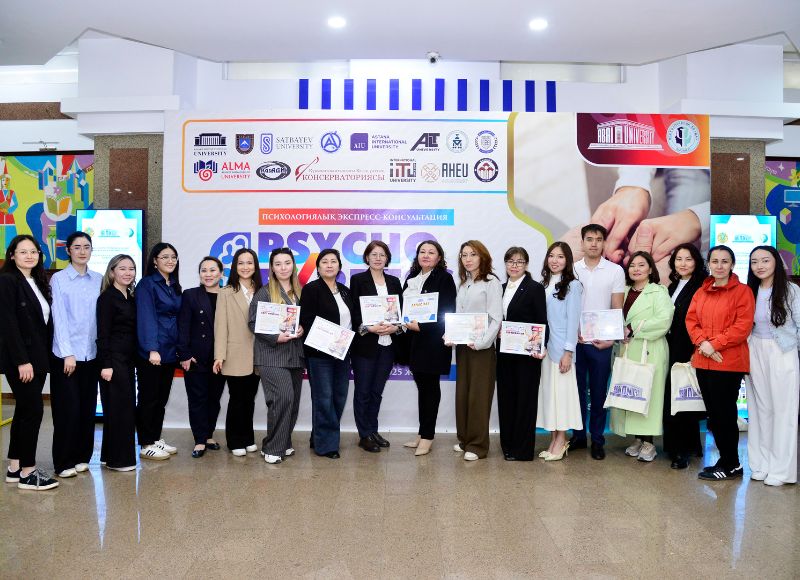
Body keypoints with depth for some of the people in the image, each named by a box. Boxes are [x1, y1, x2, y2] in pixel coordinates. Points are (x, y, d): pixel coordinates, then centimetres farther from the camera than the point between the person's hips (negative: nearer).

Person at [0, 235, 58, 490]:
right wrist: (22, 361, -19)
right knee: (33, 410, -6)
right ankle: (27, 472, 4)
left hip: (38, 358, 8)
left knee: (25, 411, 12)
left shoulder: (38, 282, 13)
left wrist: (46, 356, 6)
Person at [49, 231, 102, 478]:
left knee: (88, 407, 9)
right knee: (67, 408, 0)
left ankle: (82, 456, 22)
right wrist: (67, 353, -13)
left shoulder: (98, 280, 7)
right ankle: (64, 462, 12)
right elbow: (59, 318, -8)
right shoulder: (58, 279, -3)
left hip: (91, 353, 4)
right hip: (65, 354, -3)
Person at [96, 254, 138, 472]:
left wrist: (135, 360, 10)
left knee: (126, 406, 11)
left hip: (128, 359, 8)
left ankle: (111, 454, 23)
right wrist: (105, 364, -18)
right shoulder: (107, 297, -9)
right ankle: (118, 459, 6)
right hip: (113, 359, -8)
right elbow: (103, 333, -14)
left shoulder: (131, 298, 13)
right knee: (119, 406, -4)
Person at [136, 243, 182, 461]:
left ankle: (156, 439, 24)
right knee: (148, 398, 2)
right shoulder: (147, 284, -7)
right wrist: (152, 349, -25)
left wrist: (181, 350, 9)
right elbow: (146, 318, -16)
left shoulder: (175, 286, 14)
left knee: (162, 398, 13)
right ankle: (146, 445, 11)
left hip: (170, 352, 7)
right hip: (151, 352, -7)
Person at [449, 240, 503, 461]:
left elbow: (496, 318, -12)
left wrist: (481, 342, -17)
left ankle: (477, 445, 8)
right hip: (462, 346, 6)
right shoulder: (463, 284, 14)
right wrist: (449, 335, 0)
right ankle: (464, 439, 23)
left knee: (478, 395, -1)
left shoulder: (491, 282, -6)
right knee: (462, 393, 10)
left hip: (481, 347, -6)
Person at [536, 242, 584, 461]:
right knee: (547, 391, 8)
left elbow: (573, 321, -8)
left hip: (561, 347, -6)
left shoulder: (572, 285, -4)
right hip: (543, 346, 6)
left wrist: (568, 352, -13)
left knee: (561, 391, -2)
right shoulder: (544, 285, 12)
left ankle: (561, 440, 9)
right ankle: (554, 439, 16)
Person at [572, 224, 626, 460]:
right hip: (575, 340, 1)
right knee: (577, 390, 8)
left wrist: (611, 337, -7)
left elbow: (617, 309, 1)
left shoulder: (615, 271, 1)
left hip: (601, 342, -1)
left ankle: (597, 440, 17)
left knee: (598, 393, 6)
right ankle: (578, 435, 21)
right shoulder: (572, 270, 4)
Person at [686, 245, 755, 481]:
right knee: (713, 412, 9)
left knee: (724, 413, 0)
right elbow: (691, 320, 9)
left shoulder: (742, 291, -3)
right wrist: (702, 342, -9)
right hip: (703, 362, 6)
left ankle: (730, 465, 14)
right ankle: (728, 460, 22)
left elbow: (743, 326, -11)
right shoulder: (701, 292, 14)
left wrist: (715, 344, -16)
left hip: (729, 362, -6)